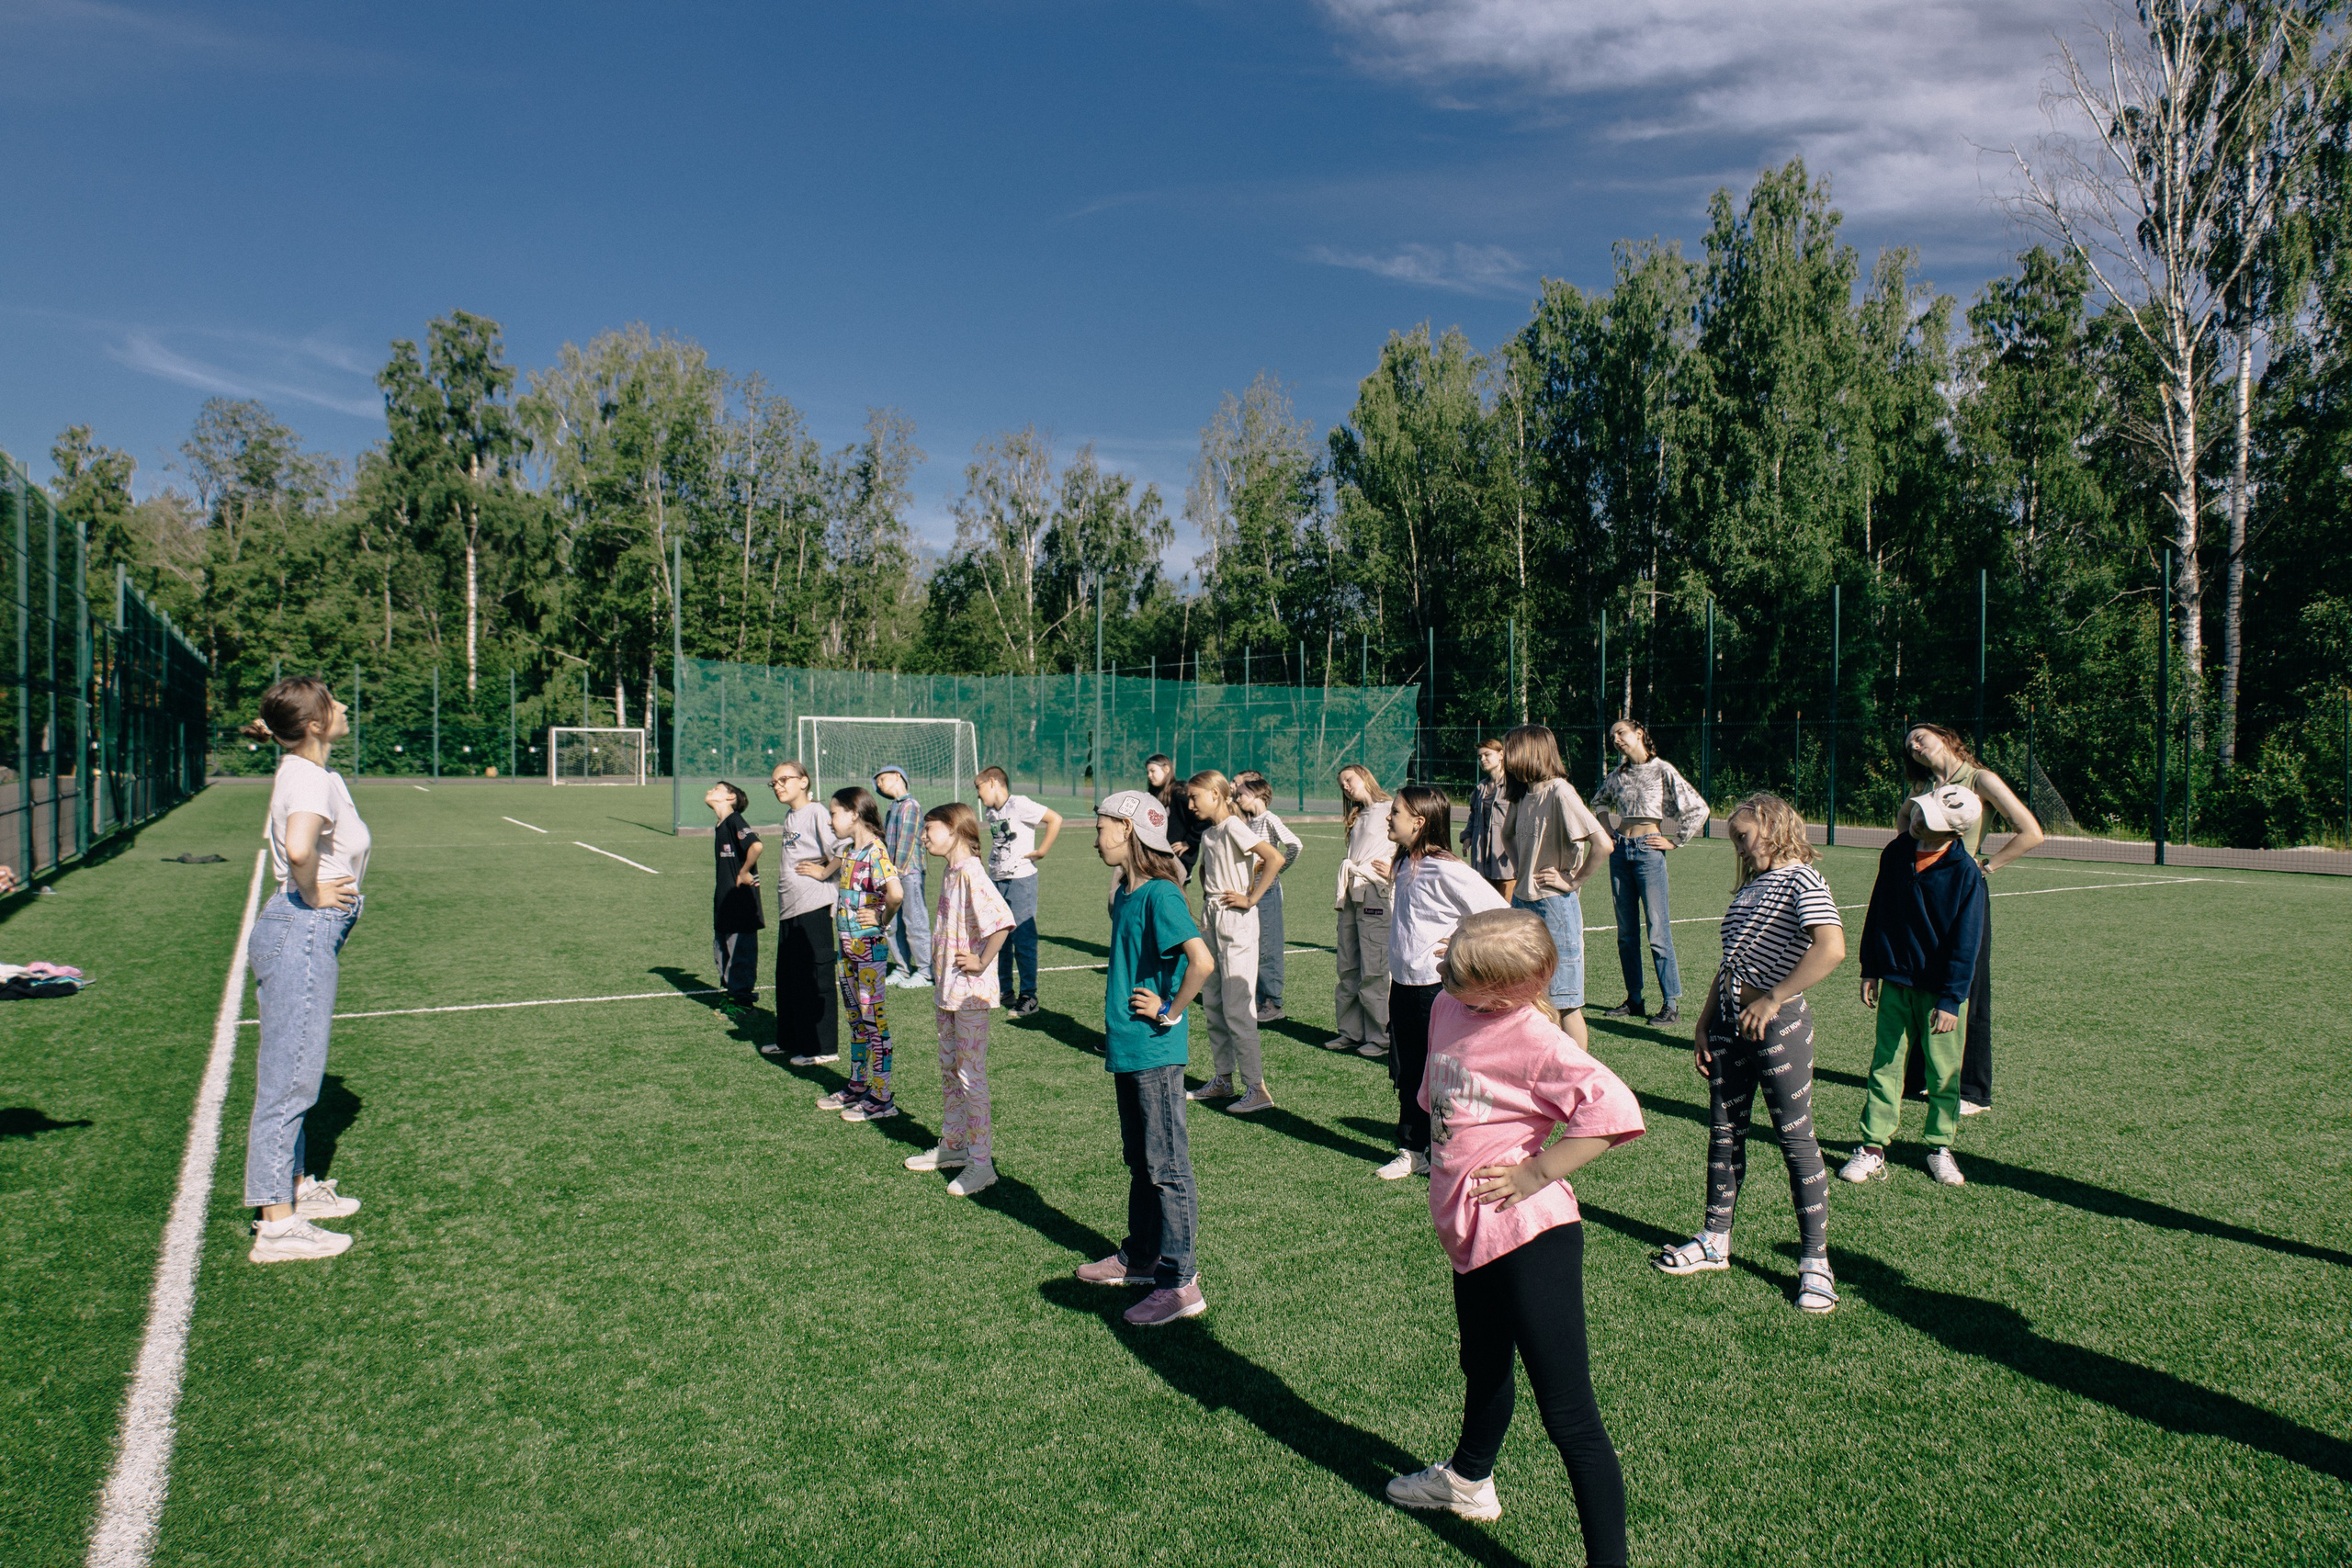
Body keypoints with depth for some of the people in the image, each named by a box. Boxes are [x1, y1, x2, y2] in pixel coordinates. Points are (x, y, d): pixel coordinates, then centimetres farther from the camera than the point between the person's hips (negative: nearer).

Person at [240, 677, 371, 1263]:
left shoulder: (311, 772, 12)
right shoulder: (310, 778, -17)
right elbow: (298, 846, -37)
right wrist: (312, 894, -19)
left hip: (311, 935, 10)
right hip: (302, 934, -10)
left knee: (297, 1074, 20)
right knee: (288, 1078, -5)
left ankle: (296, 1189, 34)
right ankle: (277, 1225, 2)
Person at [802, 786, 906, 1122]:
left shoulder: (875, 852, -18)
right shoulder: (849, 849, 9)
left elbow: (896, 893, -33)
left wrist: (883, 919, -18)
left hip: (869, 947, -9)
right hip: (849, 946, 9)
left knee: (874, 1020, -3)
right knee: (855, 1019, 18)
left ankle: (882, 1098, 4)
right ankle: (857, 1086, 30)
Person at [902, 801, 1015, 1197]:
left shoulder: (971, 873, -19)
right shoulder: (950, 872, 11)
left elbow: (1002, 921, -31)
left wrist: (982, 963, -22)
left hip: (970, 990, -10)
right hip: (947, 987, 10)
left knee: (971, 1076, -4)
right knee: (949, 1070, 19)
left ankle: (981, 1161, 4)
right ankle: (951, 1146, 31)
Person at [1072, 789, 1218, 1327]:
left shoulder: (1160, 895, -19)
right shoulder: (1123, 893, 10)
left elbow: (1203, 963, -31)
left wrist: (1170, 1012, -19)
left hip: (1156, 1053, -10)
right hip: (1126, 1048, 10)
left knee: (1167, 1166, -1)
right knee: (1138, 1160, 20)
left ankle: (1180, 1283, 7)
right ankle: (1139, 1257, 34)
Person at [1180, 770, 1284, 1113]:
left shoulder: (1233, 827, -14)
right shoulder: (1208, 832, 11)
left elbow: (1275, 859, -26)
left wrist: (1251, 898, -20)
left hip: (1237, 922, -9)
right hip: (1213, 919, 9)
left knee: (1237, 1008, -8)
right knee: (1212, 1004, 13)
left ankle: (1258, 1089, -3)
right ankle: (1223, 1079, 23)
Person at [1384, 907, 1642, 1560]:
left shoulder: (1535, 1040, -20)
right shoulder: (1448, 1010, 4)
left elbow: (1613, 1109, -31)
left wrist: (1536, 1173, -24)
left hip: (1530, 1236, -9)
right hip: (1471, 1235, 9)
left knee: (1568, 1416, -6)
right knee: (1483, 1368, 31)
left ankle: (1608, 1555, 3)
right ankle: (1468, 1481, 54)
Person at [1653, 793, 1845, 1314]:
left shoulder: (1800, 879, -10)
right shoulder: (1749, 887, 15)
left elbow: (1832, 949, -26)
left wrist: (1773, 999, -20)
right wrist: (1704, 1023, 15)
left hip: (1778, 1024, -8)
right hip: (1730, 1021, 8)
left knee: (1795, 1139, 0)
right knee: (1724, 1131, 13)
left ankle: (1815, 1261, 10)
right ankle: (1715, 1242, 24)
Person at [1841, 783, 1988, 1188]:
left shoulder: (1965, 873, -13)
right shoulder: (1895, 854, -1)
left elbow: (1966, 942, -12)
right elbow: (1877, 912, 9)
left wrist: (1951, 999, -15)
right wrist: (1870, 969, 8)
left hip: (1940, 989, -3)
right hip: (1894, 981, 3)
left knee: (1944, 1071, 9)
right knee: (1885, 1064, 5)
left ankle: (1940, 1147, 25)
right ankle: (1873, 1148, 11)